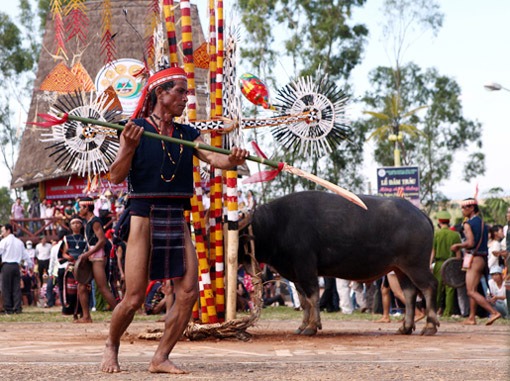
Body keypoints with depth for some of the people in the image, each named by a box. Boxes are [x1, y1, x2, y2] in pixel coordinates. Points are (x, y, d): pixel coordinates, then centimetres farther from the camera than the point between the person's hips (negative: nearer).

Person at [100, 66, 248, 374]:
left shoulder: (188, 135, 12)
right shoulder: (136, 129, -2)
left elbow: (212, 157, -6)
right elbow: (116, 177, -8)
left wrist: (232, 159, -27)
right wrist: (129, 147, -24)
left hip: (177, 220, 5)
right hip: (145, 217, -5)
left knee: (189, 292, -6)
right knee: (135, 297, -5)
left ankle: (161, 358, 6)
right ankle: (112, 347, 22)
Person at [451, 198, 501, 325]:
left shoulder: (468, 223, -11)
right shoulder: (482, 223, 15)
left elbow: (470, 243, -20)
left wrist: (458, 245, -3)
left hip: (475, 259, -9)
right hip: (483, 258, 9)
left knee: (472, 291, -10)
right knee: (472, 290, 16)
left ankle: (494, 312, -20)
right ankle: (472, 317, 16)